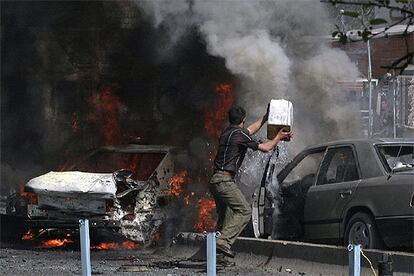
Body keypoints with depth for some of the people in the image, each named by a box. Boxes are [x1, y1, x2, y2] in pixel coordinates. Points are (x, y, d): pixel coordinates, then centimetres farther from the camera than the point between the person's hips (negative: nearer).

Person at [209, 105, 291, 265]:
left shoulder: (228, 132, 18)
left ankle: (218, 255, 10)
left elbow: (251, 130, 37)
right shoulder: (238, 134, -10)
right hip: (224, 180, -10)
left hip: (215, 180, 10)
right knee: (244, 211, -10)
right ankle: (224, 241, -22)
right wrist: (278, 138, 12)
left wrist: (265, 117, 45)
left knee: (225, 217, 13)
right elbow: (265, 148, -5)